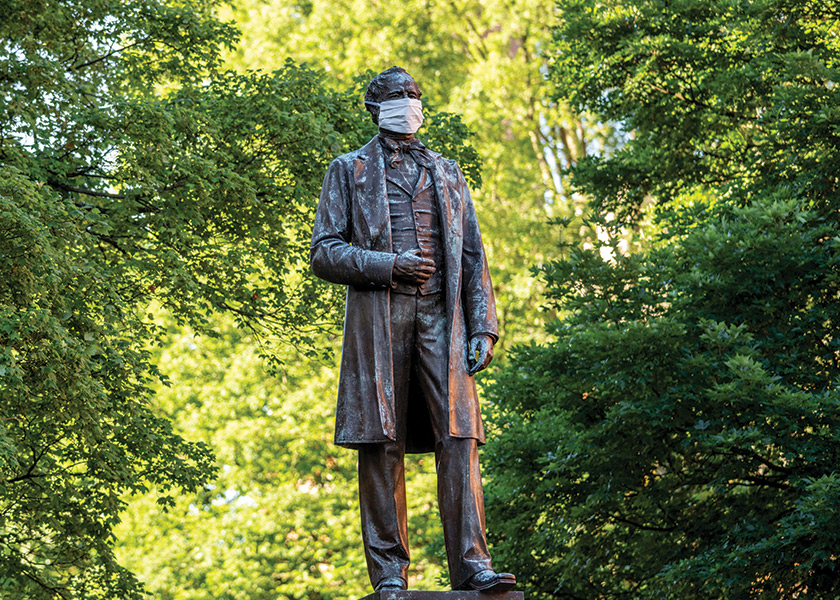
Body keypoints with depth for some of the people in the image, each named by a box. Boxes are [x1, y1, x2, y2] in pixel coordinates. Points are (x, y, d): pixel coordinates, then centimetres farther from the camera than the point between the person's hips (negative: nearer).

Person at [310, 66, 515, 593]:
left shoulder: (447, 172, 24)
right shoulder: (349, 171, 15)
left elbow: (473, 255, 18)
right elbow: (324, 253, 6)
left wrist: (483, 327, 6)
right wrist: (389, 264, -9)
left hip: (441, 317, 2)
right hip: (377, 317, -2)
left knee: (458, 438, -10)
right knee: (382, 445, -5)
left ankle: (472, 566, -14)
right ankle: (390, 575, -3)